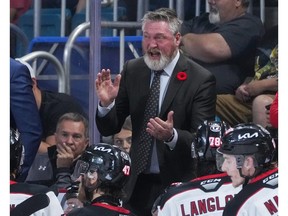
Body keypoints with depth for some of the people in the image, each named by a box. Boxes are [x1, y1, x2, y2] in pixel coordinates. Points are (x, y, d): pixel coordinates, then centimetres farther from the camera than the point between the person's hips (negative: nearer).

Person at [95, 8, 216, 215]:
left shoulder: (200, 79, -11)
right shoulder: (132, 70, 3)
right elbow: (109, 129, 5)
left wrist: (172, 136, -34)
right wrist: (106, 103, -16)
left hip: (179, 183, -4)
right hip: (139, 184, 4)